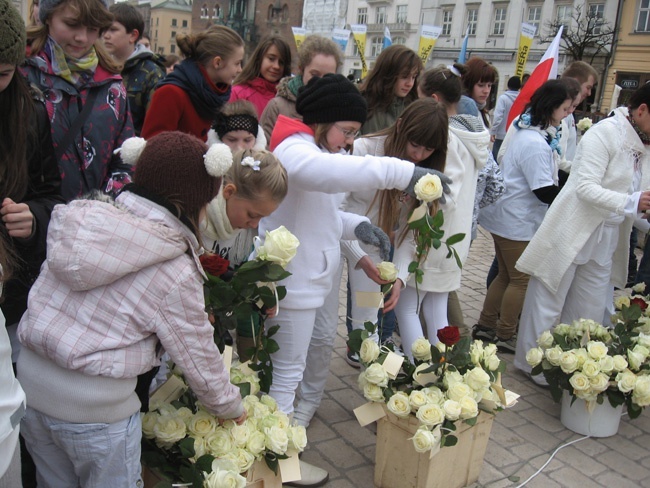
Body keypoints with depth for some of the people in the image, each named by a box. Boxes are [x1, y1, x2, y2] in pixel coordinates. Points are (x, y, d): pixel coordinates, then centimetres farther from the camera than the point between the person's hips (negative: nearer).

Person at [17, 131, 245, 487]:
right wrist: (231, 408, 13)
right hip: (94, 412, -5)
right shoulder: (175, 273, -15)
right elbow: (200, 361, -6)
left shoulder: (78, 217, -1)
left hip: (30, 386, 6)